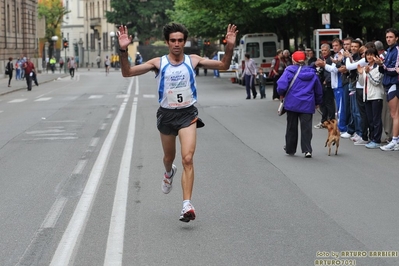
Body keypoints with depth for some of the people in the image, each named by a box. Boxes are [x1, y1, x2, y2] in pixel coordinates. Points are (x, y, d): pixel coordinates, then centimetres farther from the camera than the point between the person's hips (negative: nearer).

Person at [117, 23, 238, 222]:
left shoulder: (193, 60, -2)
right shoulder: (158, 63, -5)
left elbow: (223, 65, 2)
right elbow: (127, 72, -9)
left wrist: (230, 46, -15)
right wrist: (123, 51, -25)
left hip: (187, 114, -1)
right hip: (166, 114, 1)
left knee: (187, 159, -17)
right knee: (169, 157, 21)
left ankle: (187, 205, -19)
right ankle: (169, 173, 59)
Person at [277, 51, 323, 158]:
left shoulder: (290, 71, -7)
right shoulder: (312, 73, 7)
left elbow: (281, 86, -18)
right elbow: (318, 90, 16)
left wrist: (282, 94, 5)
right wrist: (317, 102, 31)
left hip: (292, 104, -2)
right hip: (307, 105, 2)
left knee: (292, 127, 12)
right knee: (306, 127, 1)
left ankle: (290, 149, 22)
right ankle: (307, 150, -10)